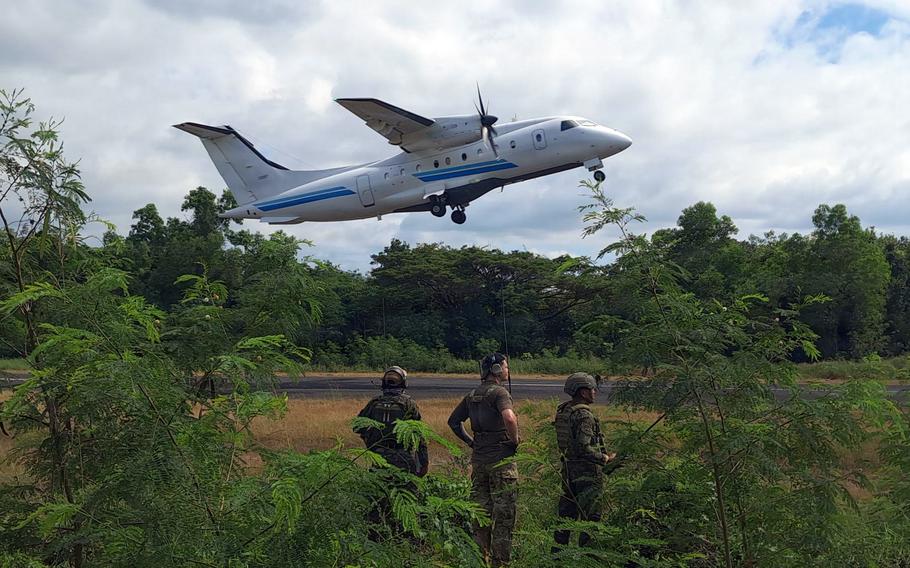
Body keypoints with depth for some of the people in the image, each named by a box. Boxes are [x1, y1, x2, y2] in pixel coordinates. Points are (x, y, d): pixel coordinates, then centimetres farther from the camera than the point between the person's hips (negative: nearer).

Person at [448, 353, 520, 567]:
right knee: (503, 513, 0)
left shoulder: (472, 396, 11)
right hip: (501, 460, -7)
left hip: (478, 459, 7)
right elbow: (509, 418, -31)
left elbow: (453, 421, 19)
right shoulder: (499, 392, -13)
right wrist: (515, 440, -15)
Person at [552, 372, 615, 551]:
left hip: (568, 469, 9)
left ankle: (558, 550, 20)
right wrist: (604, 458, -11)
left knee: (567, 511, 15)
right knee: (590, 515, -1)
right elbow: (584, 448, -25)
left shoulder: (563, 411, 9)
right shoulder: (583, 415, -18)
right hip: (587, 471, -9)